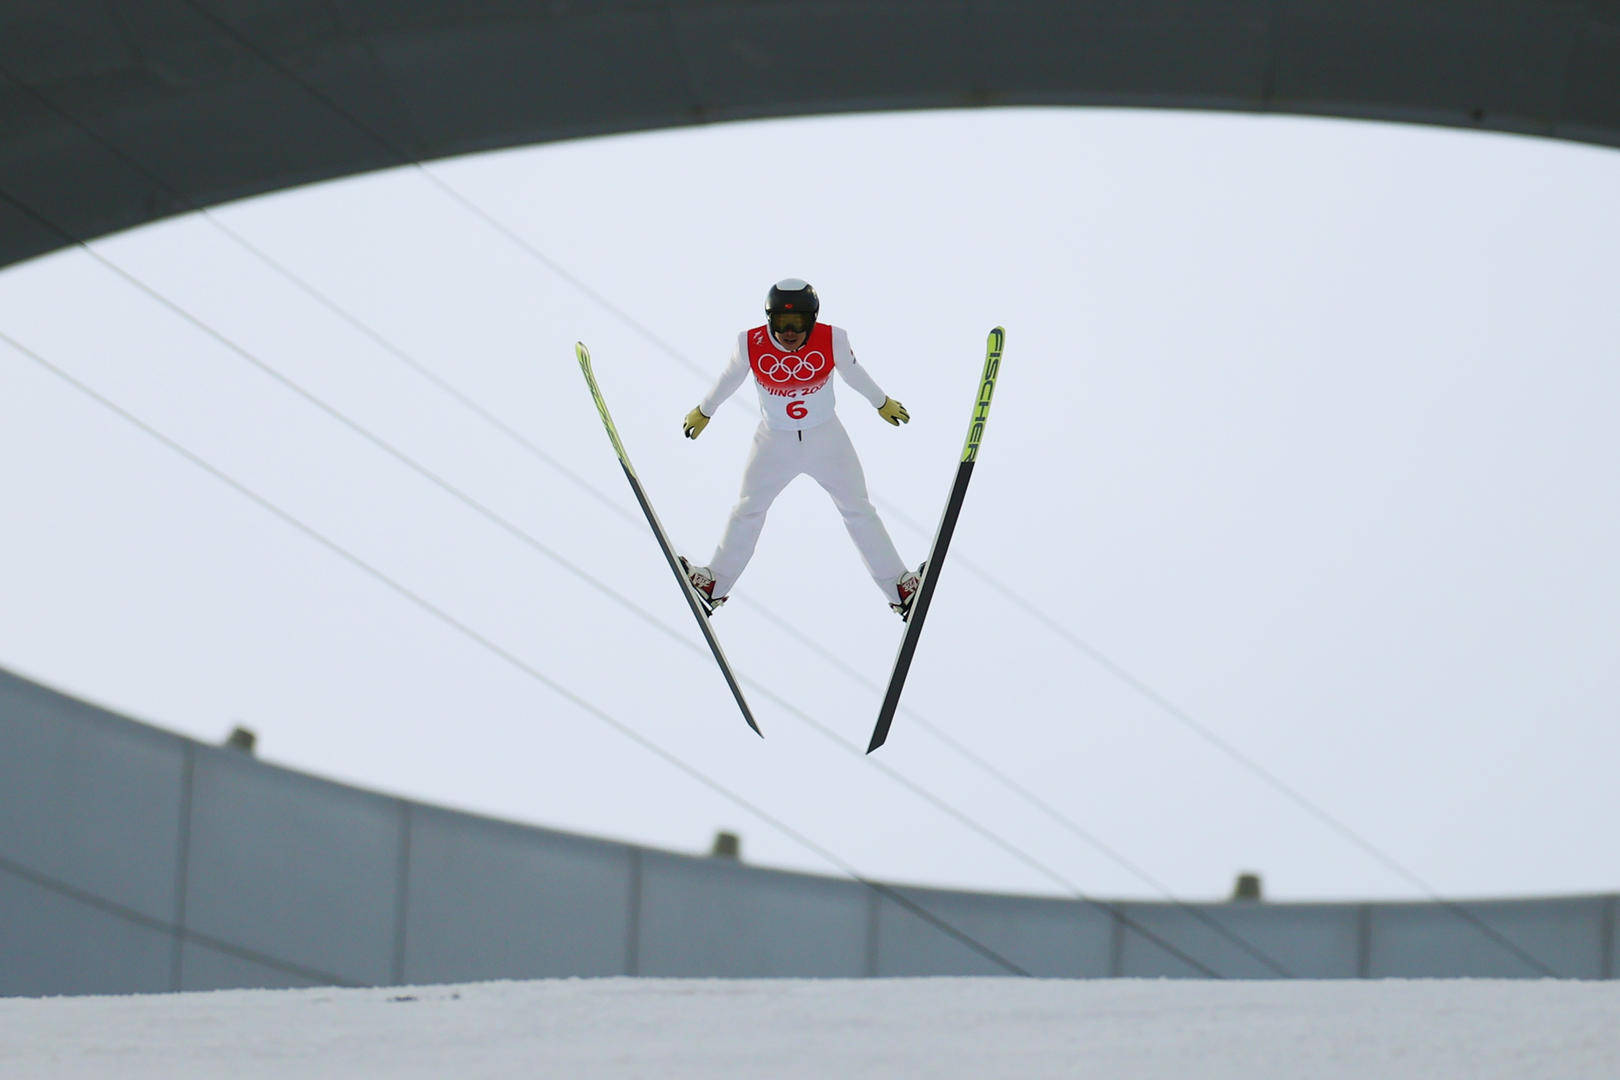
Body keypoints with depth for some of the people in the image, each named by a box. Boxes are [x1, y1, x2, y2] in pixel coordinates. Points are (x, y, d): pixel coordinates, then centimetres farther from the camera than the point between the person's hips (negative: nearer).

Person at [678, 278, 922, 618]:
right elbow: (728, 380, -2)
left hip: (826, 438, 0)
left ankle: (899, 587, 20)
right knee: (747, 512, 15)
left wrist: (882, 402, 14)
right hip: (775, 441, 0)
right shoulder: (751, 345, -23)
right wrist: (704, 411, 14)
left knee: (858, 511, 10)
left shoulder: (832, 341, -23)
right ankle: (715, 584, 32)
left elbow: (854, 374, -2)